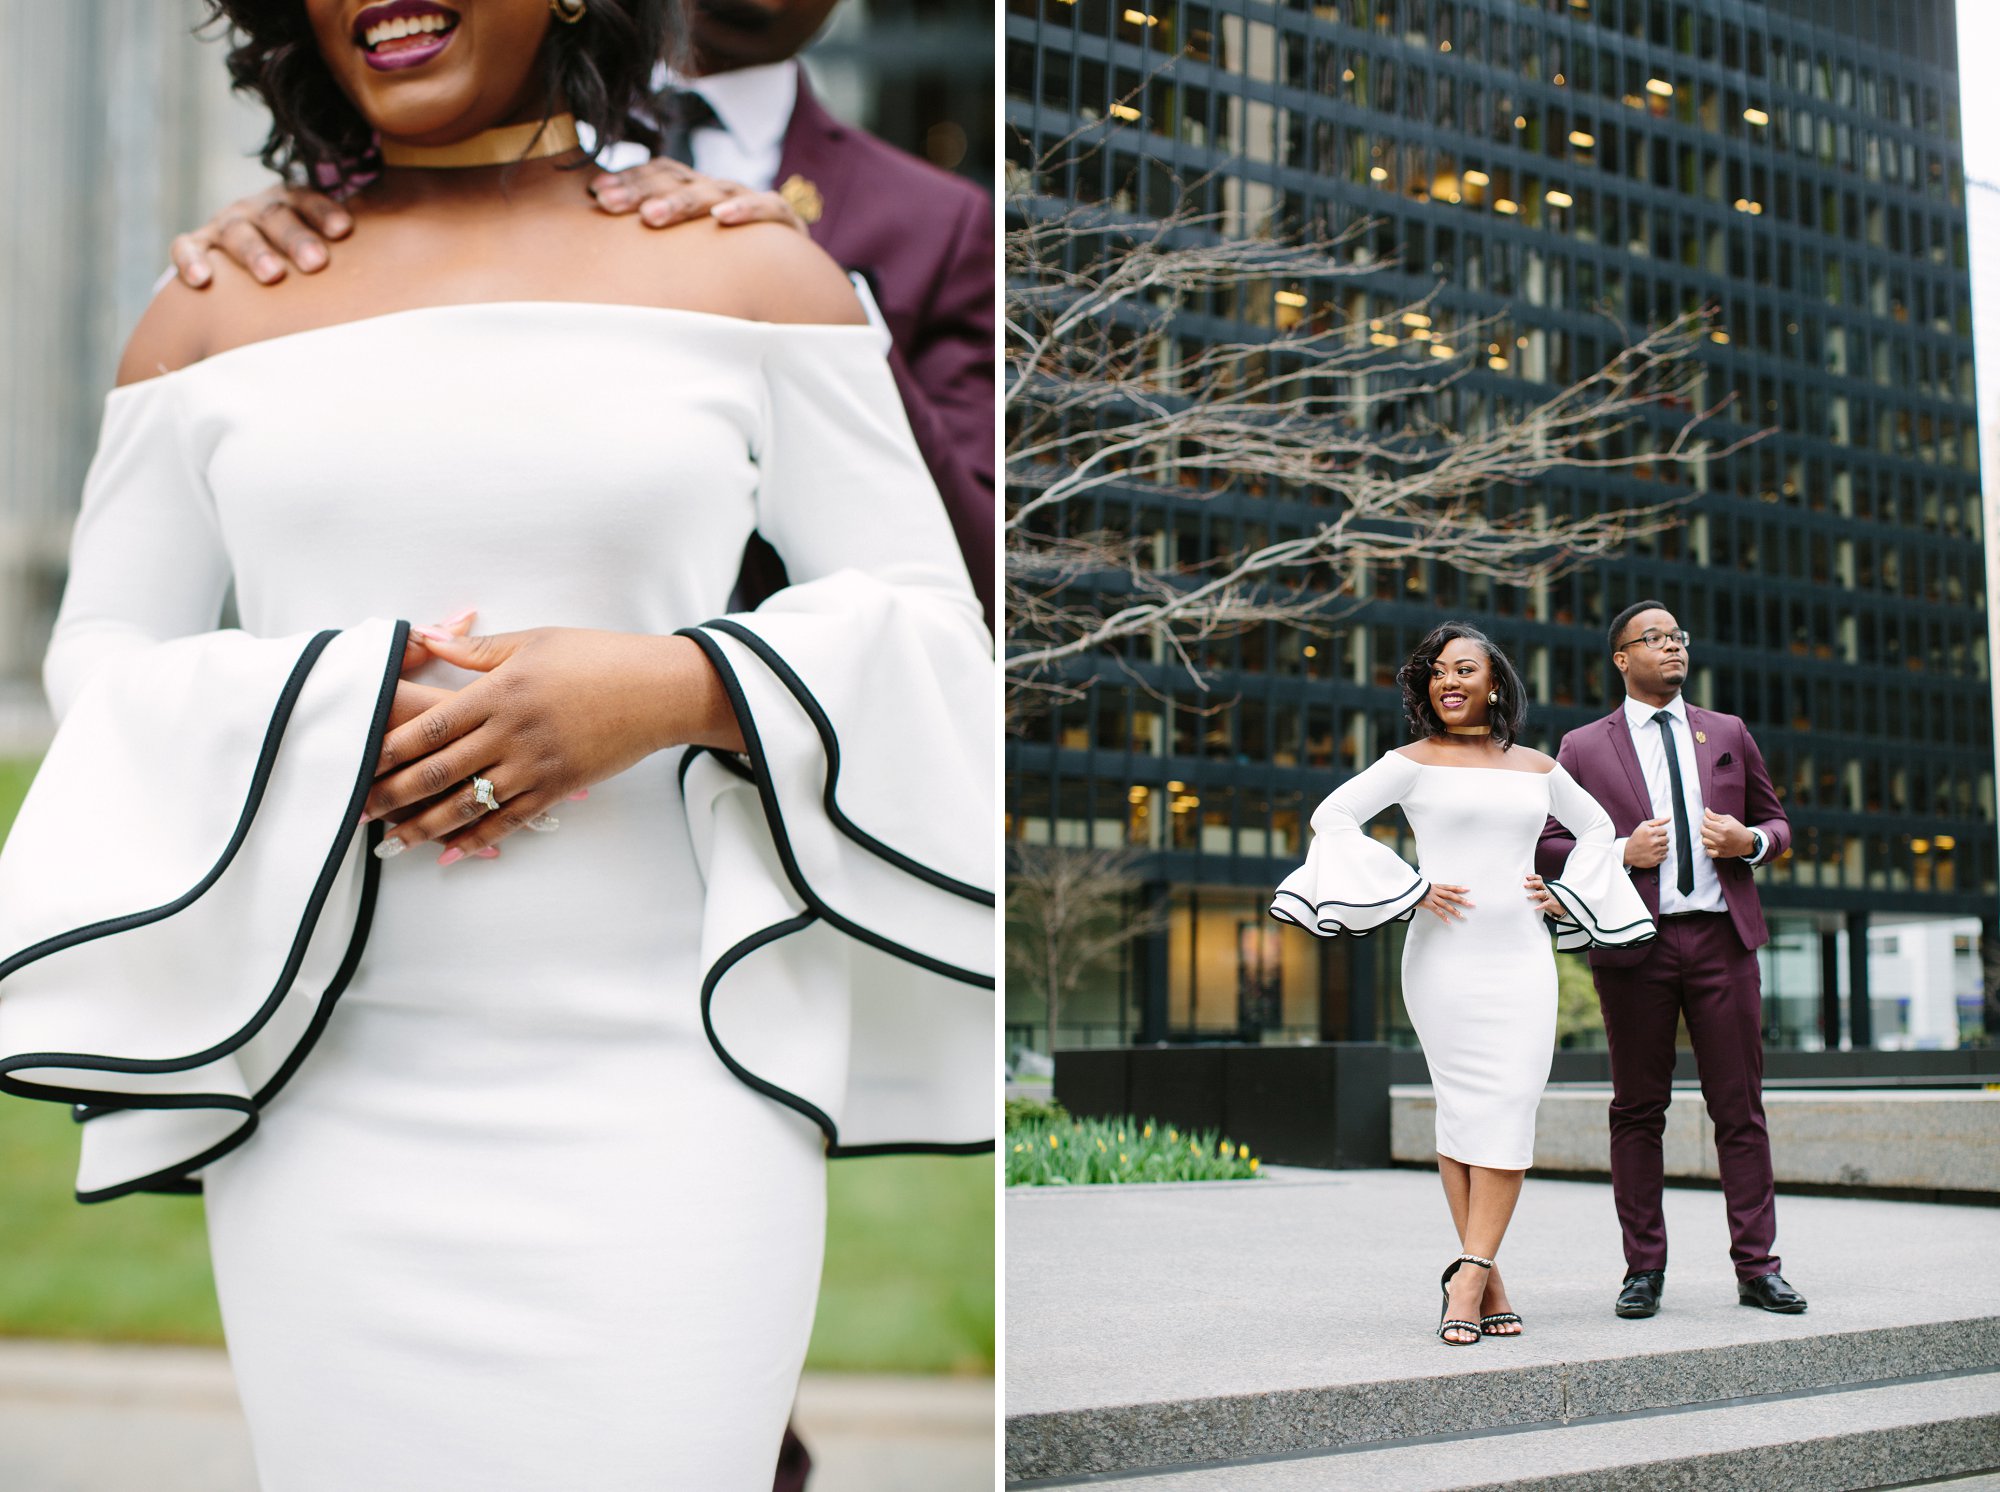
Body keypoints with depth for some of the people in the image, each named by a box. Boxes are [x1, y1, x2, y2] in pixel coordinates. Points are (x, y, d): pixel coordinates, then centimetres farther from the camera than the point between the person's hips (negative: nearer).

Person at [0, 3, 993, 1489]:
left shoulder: (752, 273, 7)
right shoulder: (214, 306, 12)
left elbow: (932, 623, 6)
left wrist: (678, 687, -13)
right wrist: (319, 718, -9)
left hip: (662, 1098, -1)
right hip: (328, 1101, 2)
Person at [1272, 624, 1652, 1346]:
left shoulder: (1535, 767, 14)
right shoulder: (1417, 760, 5)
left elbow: (1595, 826, 29)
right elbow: (1332, 816, -1)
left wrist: (1563, 895, 13)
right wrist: (1410, 888, -7)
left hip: (1522, 957, 3)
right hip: (1445, 956, -2)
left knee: (1510, 1109, -9)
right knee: (1464, 1109, -5)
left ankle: (1468, 1277, -10)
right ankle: (1486, 1277, 2)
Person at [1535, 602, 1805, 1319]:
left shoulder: (1728, 733, 16)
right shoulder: (1583, 747, 8)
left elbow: (1776, 823, 20)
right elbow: (1546, 844, 6)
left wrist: (1749, 842, -3)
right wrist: (1622, 852, -10)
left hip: (1722, 937, 2)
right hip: (1634, 940, -2)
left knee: (1740, 1107, 0)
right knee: (1637, 1110, 2)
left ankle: (1756, 1266, 6)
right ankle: (1644, 1269, 9)